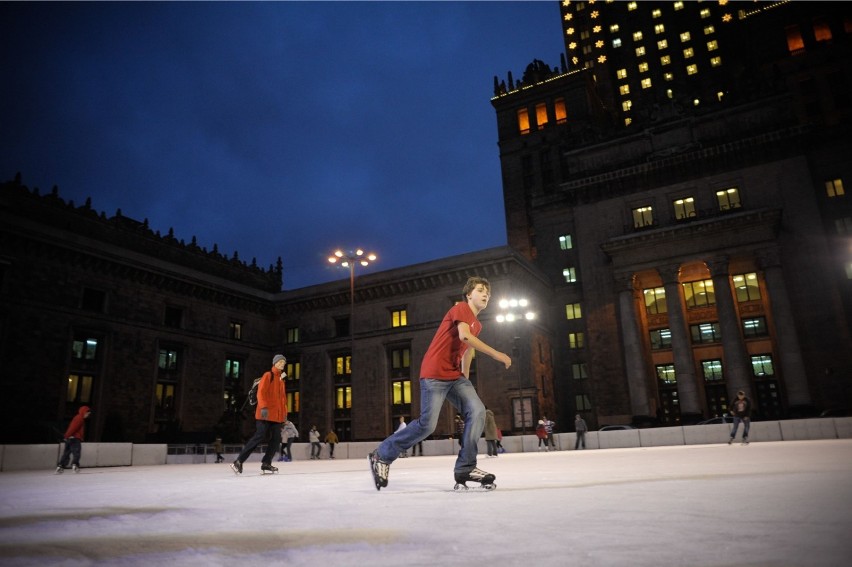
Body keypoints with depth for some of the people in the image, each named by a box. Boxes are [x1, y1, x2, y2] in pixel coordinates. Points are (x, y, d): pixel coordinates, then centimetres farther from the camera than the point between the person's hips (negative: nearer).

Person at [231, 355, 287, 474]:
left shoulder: (281, 379, 21)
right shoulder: (268, 375, -2)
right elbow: (261, 392, -12)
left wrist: (284, 413, 16)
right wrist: (263, 407, -24)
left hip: (277, 415, 7)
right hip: (265, 414, -7)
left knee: (276, 439, -2)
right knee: (260, 436, -12)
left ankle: (266, 464, 3)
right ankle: (239, 462, -6)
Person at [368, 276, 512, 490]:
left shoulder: (477, 325, 20)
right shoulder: (461, 308, -7)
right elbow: (464, 336, -25)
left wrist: (465, 380, 26)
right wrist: (495, 353, -24)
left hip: (455, 377, 8)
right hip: (434, 374, -8)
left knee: (477, 411, -12)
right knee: (427, 425, -13)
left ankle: (465, 468, -7)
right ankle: (382, 456, 4)